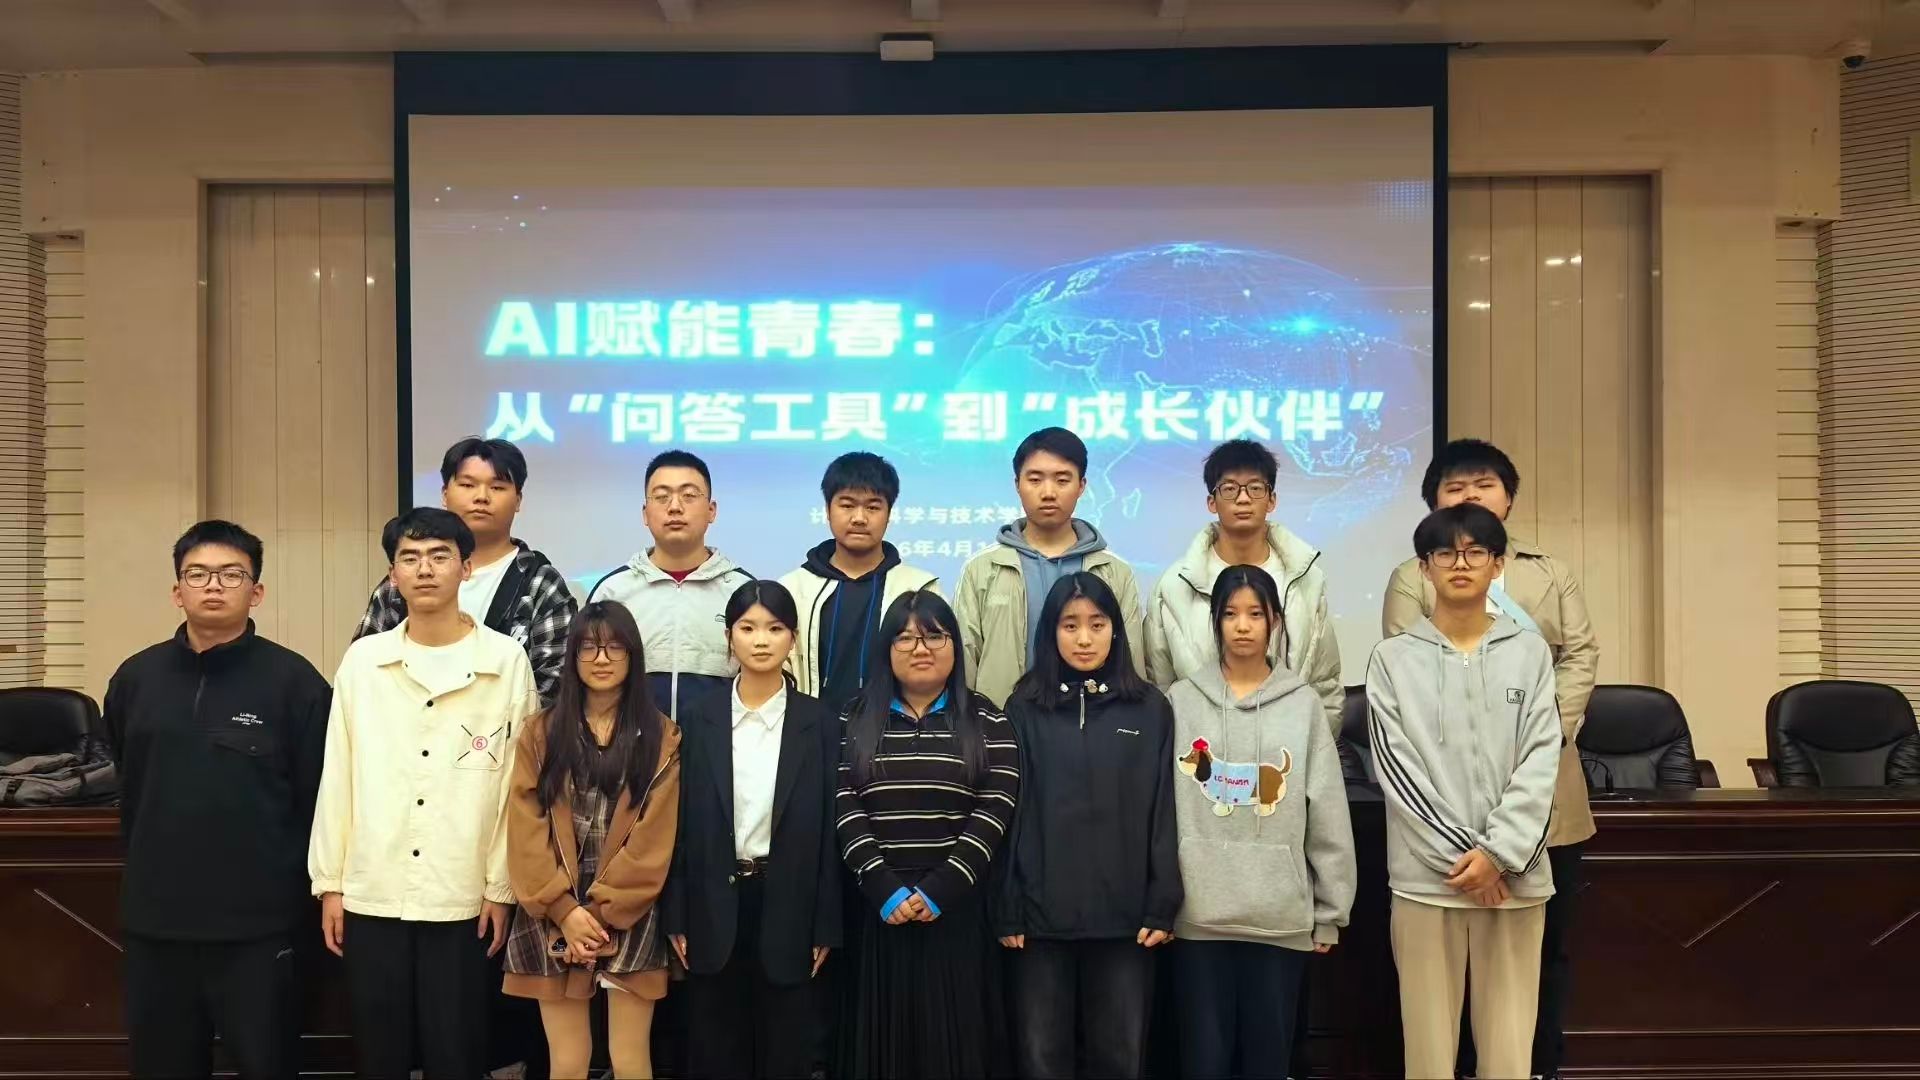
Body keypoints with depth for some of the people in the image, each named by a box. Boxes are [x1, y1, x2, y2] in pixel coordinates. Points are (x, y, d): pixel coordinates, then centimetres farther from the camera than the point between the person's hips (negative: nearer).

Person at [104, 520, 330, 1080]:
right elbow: (128, 786, 17)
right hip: (154, 919, 4)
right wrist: (151, 867, 16)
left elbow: (318, 799, -4)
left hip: (258, 922, -4)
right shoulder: (135, 677, 5)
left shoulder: (294, 680, -7)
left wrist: (290, 883, -3)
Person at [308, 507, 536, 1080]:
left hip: (462, 896, -2)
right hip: (372, 893, 2)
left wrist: (501, 887, -2)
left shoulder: (507, 660, -3)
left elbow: (517, 782, -2)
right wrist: (329, 881, 4)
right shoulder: (361, 659, 3)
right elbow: (338, 778, 6)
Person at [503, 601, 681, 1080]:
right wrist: (565, 910, -10)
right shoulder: (541, 732, 7)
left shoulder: (662, 736, 3)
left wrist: (600, 911, -10)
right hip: (553, 919, 1)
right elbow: (526, 829, -1)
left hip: (628, 920, -1)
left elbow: (655, 836, -4)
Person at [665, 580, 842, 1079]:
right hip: (716, 904, 1)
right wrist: (677, 917, -1)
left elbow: (828, 828, -2)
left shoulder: (818, 723, -2)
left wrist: (825, 925, -4)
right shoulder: (701, 719, 1)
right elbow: (683, 822, 1)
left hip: (787, 904, -1)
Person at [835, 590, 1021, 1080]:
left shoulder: (986, 720, 5)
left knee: (954, 1040, 3)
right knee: (882, 1040, 6)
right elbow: (846, 809, -1)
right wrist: (884, 888, -12)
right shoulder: (857, 719, 8)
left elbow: (994, 811, -5)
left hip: (957, 911, -1)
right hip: (879, 909, 1)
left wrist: (939, 889, -13)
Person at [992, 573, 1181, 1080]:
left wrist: (1163, 906, -4)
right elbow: (1008, 813, 1)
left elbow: (1163, 814, 2)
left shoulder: (1150, 708, 5)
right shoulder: (1025, 708, 4)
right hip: (1041, 913, 0)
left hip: (1124, 913, 0)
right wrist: (1006, 910, -4)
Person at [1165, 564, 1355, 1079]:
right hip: (1200, 913, 0)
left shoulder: (1303, 704, 2)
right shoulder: (1181, 700, 2)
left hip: (1281, 915, 0)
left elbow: (1328, 817, 3)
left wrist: (1331, 910, 3)